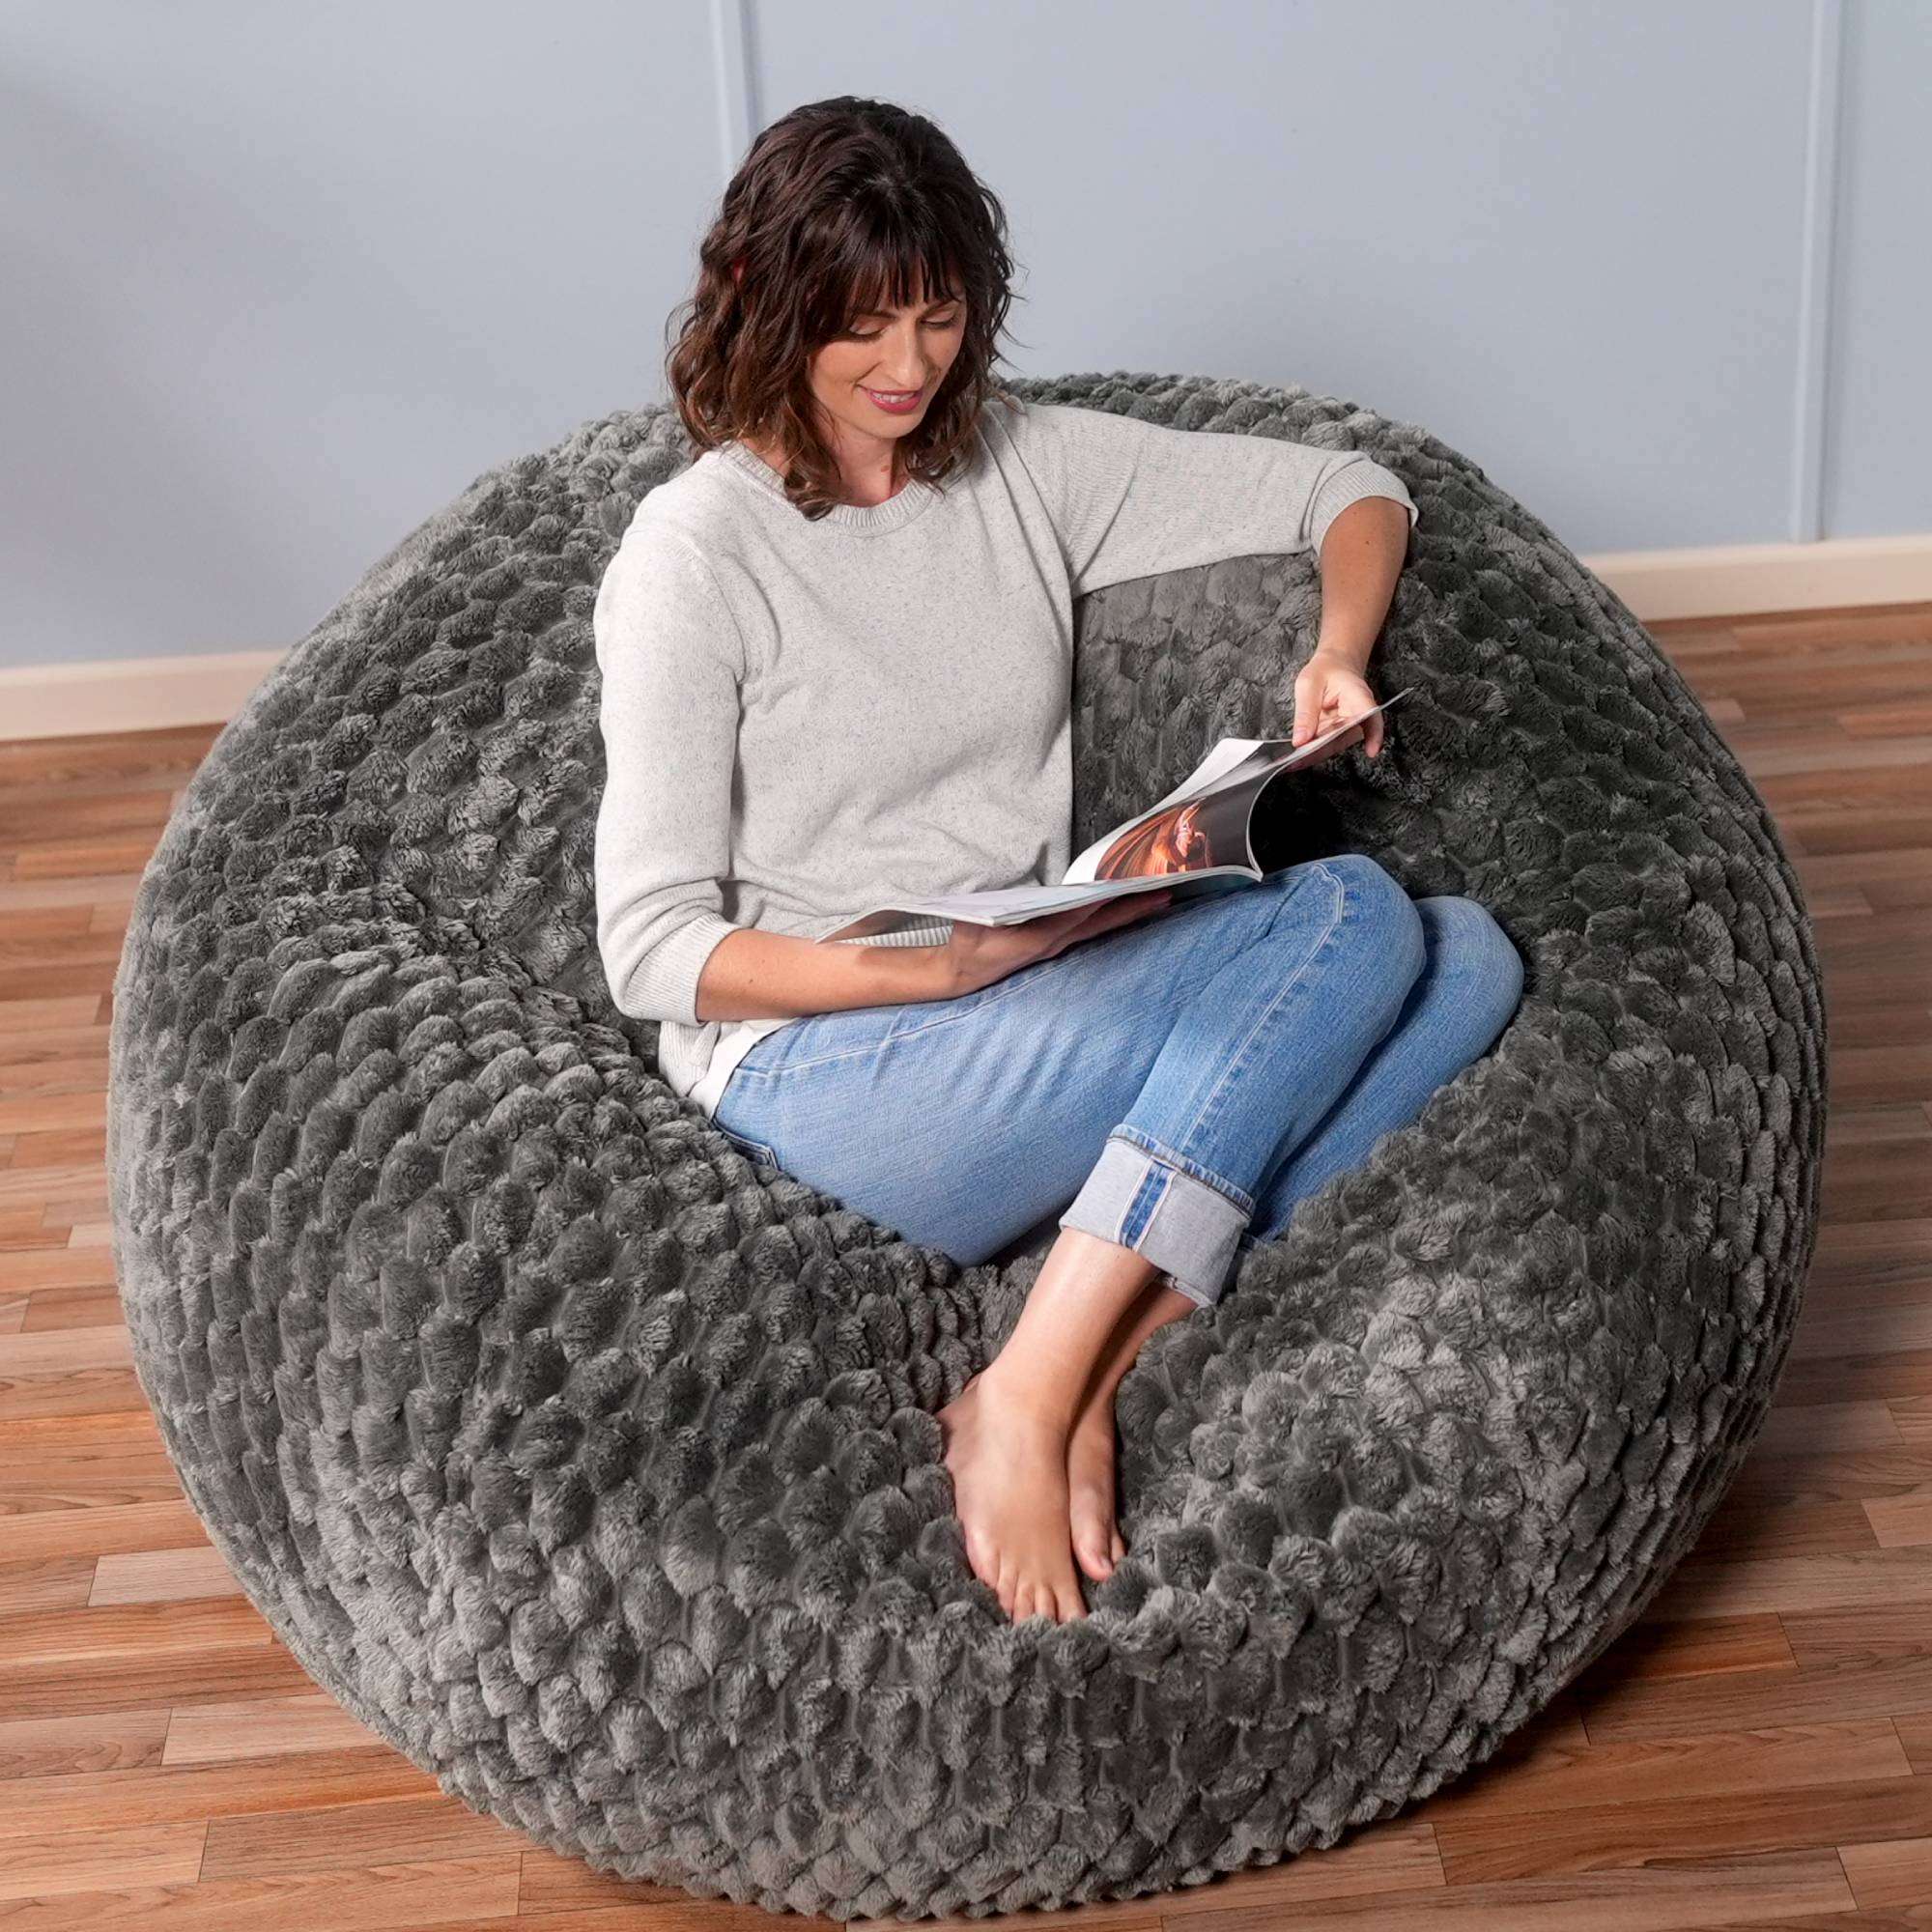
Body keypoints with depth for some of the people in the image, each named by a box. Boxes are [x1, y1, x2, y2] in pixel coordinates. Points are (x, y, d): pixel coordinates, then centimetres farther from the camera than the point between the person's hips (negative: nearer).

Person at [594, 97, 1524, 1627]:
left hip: (1042, 1018, 7)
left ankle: (1073, 1383, -24)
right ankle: (1028, 1404, -25)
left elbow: (1351, 491, 15)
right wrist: (951, 967, -22)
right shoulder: (695, 554, -7)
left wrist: (1340, 653, -8)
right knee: (1342, 917, -21)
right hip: (814, 1069, -6)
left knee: (1468, 960, -15)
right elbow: (654, 951, -10)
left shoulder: (1024, 466, 9)